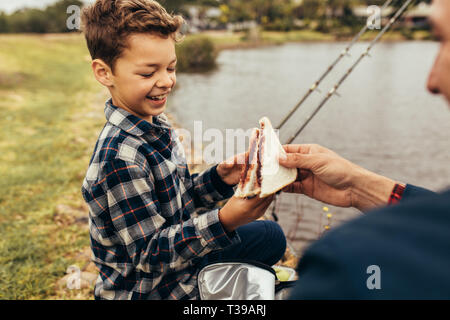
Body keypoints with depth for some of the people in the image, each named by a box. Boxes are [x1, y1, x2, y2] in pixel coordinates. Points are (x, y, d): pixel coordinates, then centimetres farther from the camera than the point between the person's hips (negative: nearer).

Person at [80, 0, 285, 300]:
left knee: (271, 236, 19)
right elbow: (150, 254, -28)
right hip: (148, 288, -8)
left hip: (179, 255, 9)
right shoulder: (121, 157, -30)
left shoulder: (155, 124, -1)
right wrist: (224, 221, -39)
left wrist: (218, 179, -11)